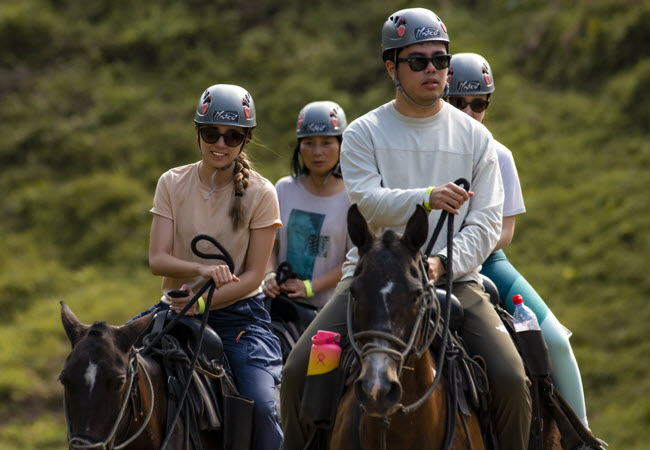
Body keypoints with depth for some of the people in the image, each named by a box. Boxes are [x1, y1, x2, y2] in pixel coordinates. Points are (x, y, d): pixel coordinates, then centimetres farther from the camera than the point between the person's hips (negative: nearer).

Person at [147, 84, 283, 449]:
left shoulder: (260, 193, -4)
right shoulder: (173, 184, 2)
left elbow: (252, 276, -6)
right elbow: (158, 259, -5)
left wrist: (203, 302, -21)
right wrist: (203, 270, -25)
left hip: (240, 313, -2)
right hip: (181, 310, 2)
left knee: (261, 405, -22)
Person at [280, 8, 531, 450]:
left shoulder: (474, 136, 10)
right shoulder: (364, 133, 6)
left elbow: (487, 220, 3)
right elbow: (367, 202, -10)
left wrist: (443, 261, -15)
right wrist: (427, 198, -27)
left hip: (454, 278, 0)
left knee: (511, 378, -20)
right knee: (299, 371, -17)